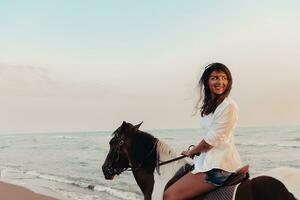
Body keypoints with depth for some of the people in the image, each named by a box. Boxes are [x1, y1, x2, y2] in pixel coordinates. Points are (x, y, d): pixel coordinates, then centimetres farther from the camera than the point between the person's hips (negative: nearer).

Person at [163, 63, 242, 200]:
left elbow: (212, 139, -15)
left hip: (219, 167, -10)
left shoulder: (229, 106, -13)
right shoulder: (210, 105, 16)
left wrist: (191, 152, -1)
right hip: (209, 160, 10)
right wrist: (195, 151, 4)